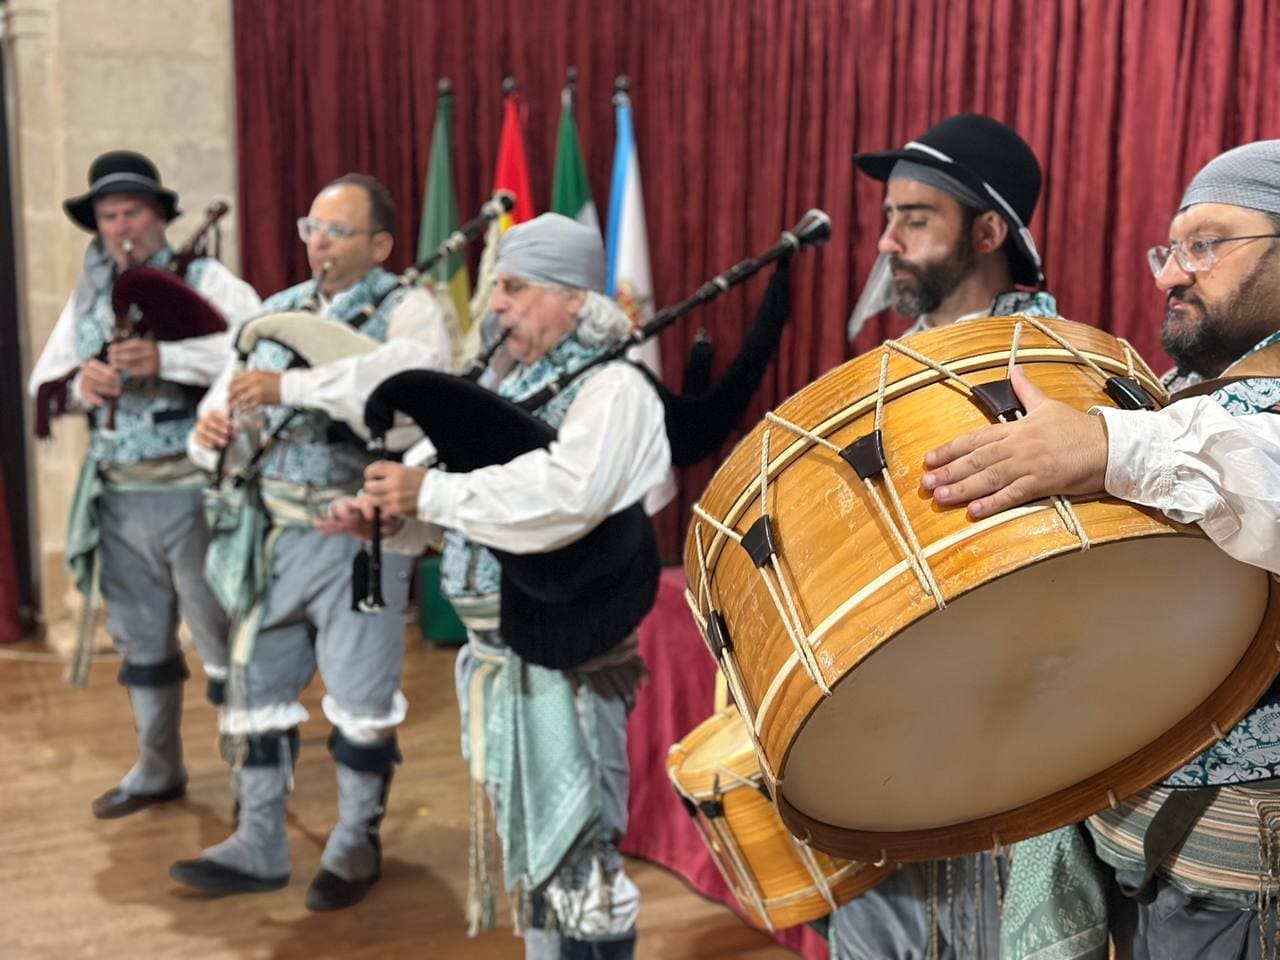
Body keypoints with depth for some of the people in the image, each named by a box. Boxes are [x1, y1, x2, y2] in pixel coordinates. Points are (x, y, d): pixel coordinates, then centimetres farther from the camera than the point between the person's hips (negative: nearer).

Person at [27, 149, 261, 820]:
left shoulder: (207, 280, -5)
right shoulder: (88, 299, 14)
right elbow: (44, 381, 12)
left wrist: (166, 360, -29)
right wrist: (78, 384, -11)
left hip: (193, 493, -6)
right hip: (117, 498, 6)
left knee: (224, 636, 3)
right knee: (141, 640, 17)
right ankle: (157, 770, 32)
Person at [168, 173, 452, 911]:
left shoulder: (407, 311, -6)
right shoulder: (278, 311, 13)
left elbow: (410, 375, -29)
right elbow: (230, 396, 10)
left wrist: (290, 386, -33)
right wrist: (213, 430, -14)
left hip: (360, 536, -6)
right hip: (276, 531, 6)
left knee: (360, 696, 5)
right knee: (258, 684, 11)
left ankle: (356, 846, 23)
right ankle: (259, 845, 27)